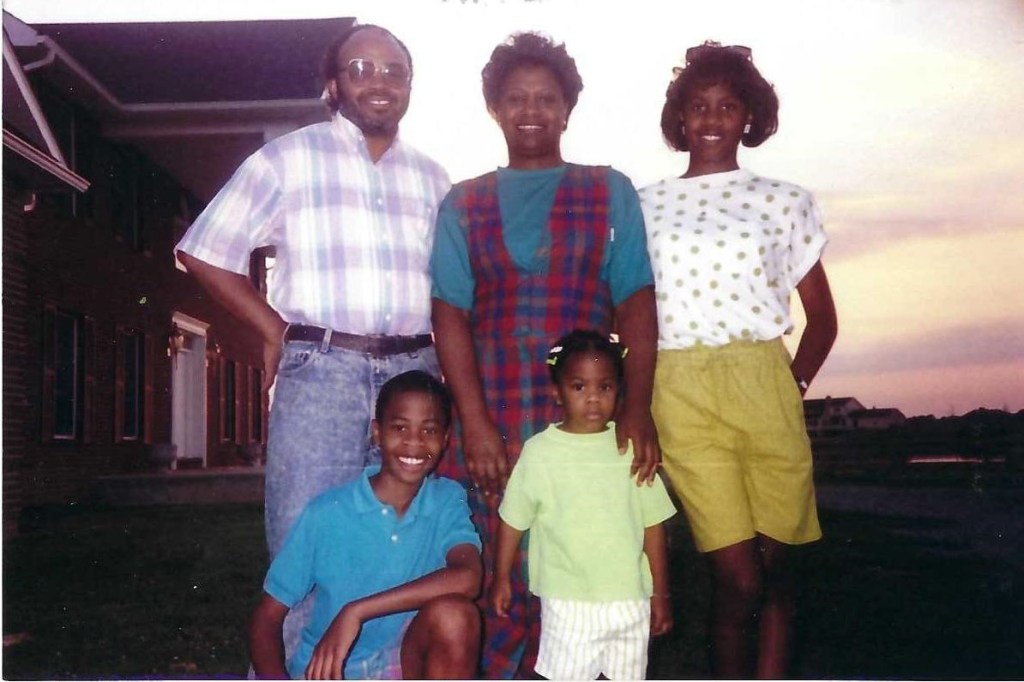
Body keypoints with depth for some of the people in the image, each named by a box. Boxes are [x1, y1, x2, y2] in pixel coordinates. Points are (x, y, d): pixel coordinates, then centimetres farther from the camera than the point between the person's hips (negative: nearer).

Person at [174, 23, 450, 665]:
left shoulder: (432, 177, 16)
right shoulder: (290, 157, 6)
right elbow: (205, 251, 5)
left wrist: (444, 359, 5)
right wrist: (275, 330, 0)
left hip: (412, 373, 4)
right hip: (320, 370, -3)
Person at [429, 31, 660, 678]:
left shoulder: (610, 192, 13)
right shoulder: (464, 204, 14)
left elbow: (636, 305, 3)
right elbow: (451, 314, 4)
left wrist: (638, 409, -10)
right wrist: (475, 422, -9)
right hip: (492, 423, 1)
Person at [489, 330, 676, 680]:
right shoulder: (540, 451, -7)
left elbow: (652, 525, 2)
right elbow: (513, 520, 1)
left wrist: (660, 592, 4)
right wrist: (501, 578, 6)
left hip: (629, 598, 2)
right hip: (567, 601, -2)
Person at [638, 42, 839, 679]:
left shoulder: (786, 202, 11)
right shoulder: (644, 206, 11)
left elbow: (822, 317, 13)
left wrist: (794, 385, 1)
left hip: (763, 386, 1)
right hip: (680, 393, -1)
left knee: (776, 565, 5)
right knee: (737, 576, -3)